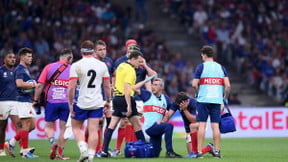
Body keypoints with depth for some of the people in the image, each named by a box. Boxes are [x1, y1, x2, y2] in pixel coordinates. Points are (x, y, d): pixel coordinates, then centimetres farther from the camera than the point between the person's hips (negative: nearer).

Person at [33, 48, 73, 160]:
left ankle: (53, 142, -17)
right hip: (66, 102, 0)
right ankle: (60, 154, 6)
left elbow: (40, 85, -1)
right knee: (63, 128, 8)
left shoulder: (49, 67, 3)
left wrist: (36, 100, 6)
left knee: (48, 126, 11)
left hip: (51, 102, 0)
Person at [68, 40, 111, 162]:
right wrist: (108, 101, 19)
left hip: (81, 103, -2)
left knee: (76, 127, 13)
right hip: (97, 103, 2)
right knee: (93, 130, 4)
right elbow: (107, 86, 8)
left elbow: (71, 87, -11)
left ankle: (83, 150, -5)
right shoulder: (102, 65, 3)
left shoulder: (76, 66, -7)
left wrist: (70, 104, -4)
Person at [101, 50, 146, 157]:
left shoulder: (121, 66, 13)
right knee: (137, 124, 0)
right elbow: (127, 89, -22)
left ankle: (104, 151, 2)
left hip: (117, 97, 8)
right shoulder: (130, 70, -15)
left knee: (112, 124, 6)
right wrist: (129, 106, -25)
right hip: (125, 99, -8)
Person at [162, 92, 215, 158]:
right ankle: (209, 148, 24)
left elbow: (194, 120, -35)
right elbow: (168, 115, -16)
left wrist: (185, 109, -39)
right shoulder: (176, 103, -11)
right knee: (191, 154, -4)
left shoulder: (194, 103, -27)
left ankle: (194, 151, -30)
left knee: (192, 126, -41)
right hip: (189, 130, 6)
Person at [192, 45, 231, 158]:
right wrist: (225, 98, 15)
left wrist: (198, 94, 12)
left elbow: (194, 84, -6)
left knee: (202, 125, -3)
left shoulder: (201, 67, -1)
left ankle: (199, 151, -5)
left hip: (203, 99, -3)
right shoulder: (221, 67, 9)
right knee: (215, 126, 3)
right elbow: (227, 86, 2)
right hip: (217, 100, 3)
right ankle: (217, 151, 0)